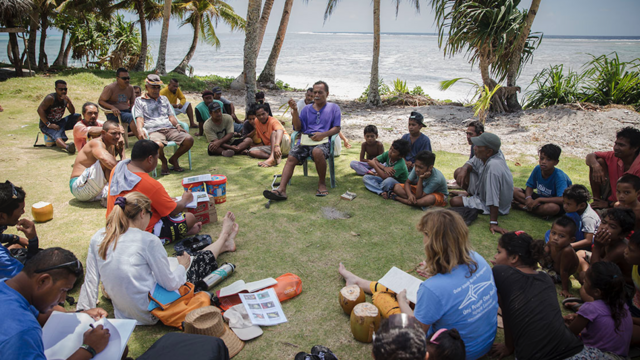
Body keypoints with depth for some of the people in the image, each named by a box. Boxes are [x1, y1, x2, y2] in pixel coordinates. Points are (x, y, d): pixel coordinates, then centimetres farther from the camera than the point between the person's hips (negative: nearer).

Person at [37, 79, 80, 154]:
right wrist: (49, 124, -26)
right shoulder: (50, 98, -16)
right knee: (58, 136, -37)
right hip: (46, 125, -7)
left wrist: (69, 101, -21)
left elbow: (73, 112, -4)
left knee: (78, 117, -6)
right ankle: (67, 147, -70)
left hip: (59, 122, 7)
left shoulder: (66, 99, 3)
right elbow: (40, 110, -22)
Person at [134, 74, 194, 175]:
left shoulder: (164, 98, 30)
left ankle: (174, 159, 3)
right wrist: (140, 130, -17)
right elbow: (140, 118, 5)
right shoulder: (140, 100, 17)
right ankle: (164, 162, -5)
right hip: (153, 131, -4)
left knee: (189, 140, -22)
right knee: (158, 145, -40)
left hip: (170, 129, 4)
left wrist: (177, 125, 2)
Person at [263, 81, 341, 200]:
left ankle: (322, 183, -16)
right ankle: (281, 190, -33)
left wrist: (323, 134, -12)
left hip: (323, 141, -3)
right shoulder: (307, 109, 24)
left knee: (317, 152, -39)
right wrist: (295, 111, 2)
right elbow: (298, 128, 15)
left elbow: (337, 128, 6)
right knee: (291, 158, -23)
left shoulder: (334, 108, 16)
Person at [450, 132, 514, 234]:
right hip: (483, 192, 8)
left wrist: (493, 223, -38)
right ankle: (470, 194, 24)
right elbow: (471, 163, 4)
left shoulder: (493, 166, -39)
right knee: (459, 172, 3)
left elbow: (493, 200, -40)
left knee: (454, 202, -19)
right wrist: (464, 169, -21)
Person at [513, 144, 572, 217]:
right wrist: (528, 198, -22)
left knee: (553, 207, -44)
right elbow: (530, 186, 1)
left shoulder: (559, 176, -25)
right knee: (514, 191, -11)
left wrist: (539, 200, -34)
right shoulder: (537, 169, -9)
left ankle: (523, 207, -22)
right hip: (540, 198, 6)